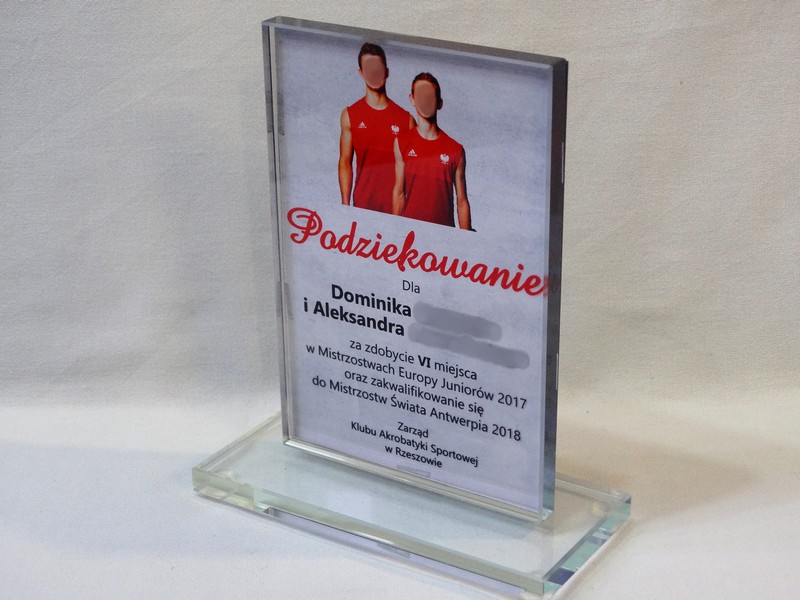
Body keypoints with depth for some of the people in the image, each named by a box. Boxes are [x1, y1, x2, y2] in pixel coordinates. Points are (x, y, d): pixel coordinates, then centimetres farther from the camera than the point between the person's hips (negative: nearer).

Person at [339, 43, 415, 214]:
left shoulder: (405, 118, 3)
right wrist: (345, 205, -2)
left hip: (398, 204, 0)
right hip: (363, 204, 0)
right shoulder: (350, 115, 4)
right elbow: (345, 163, 5)